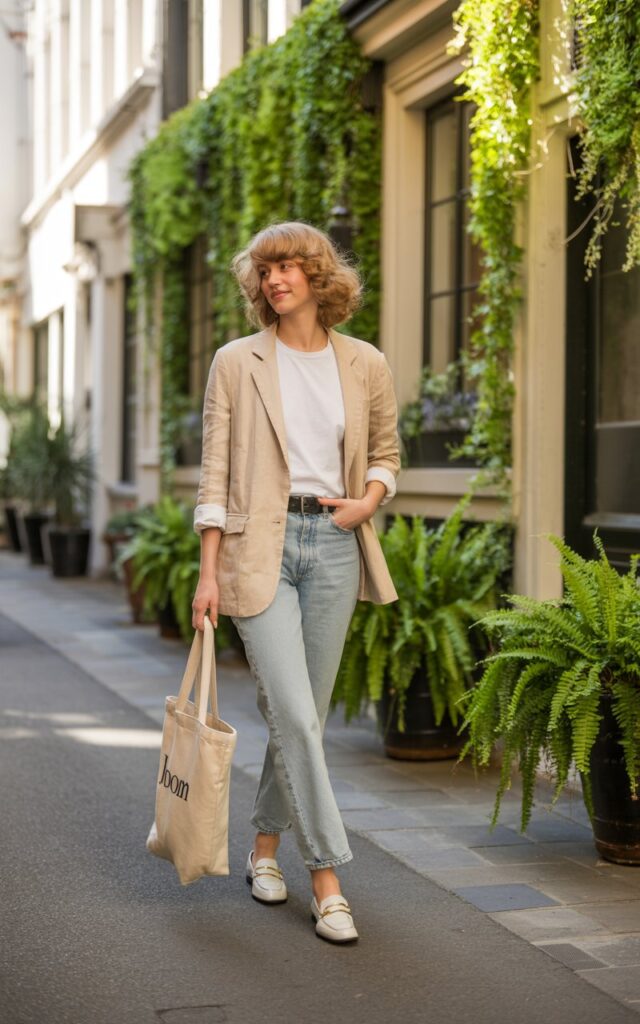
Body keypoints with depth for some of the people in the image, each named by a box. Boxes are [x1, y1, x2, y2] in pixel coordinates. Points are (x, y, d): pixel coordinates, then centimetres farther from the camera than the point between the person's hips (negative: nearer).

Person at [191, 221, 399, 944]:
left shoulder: (365, 364, 7)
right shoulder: (237, 363, 1)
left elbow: (386, 452, 20)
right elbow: (215, 471, 0)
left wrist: (368, 500, -2)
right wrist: (208, 572, -5)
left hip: (334, 544, 3)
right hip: (259, 545, -3)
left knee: (305, 713, 9)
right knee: (292, 713, -11)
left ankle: (265, 846, 30)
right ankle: (327, 877, -4)